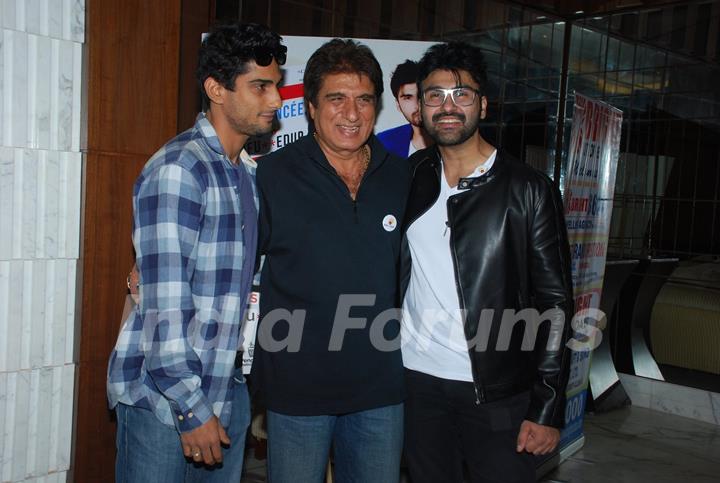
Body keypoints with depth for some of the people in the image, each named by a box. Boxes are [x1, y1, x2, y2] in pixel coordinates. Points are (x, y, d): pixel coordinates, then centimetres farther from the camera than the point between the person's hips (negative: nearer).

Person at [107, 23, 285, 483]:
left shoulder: (249, 171, 10)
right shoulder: (178, 168, -16)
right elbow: (165, 302, -20)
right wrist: (191, 407, -18)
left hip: (228, 389, 7)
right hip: (164, 397, -7)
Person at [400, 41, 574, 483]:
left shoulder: (528, 189, -7)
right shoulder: (411, 176, 4)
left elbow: (555, 302, -7)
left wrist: (547, 408, -10)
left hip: (498, 393, -3)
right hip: (418, 380, 4)